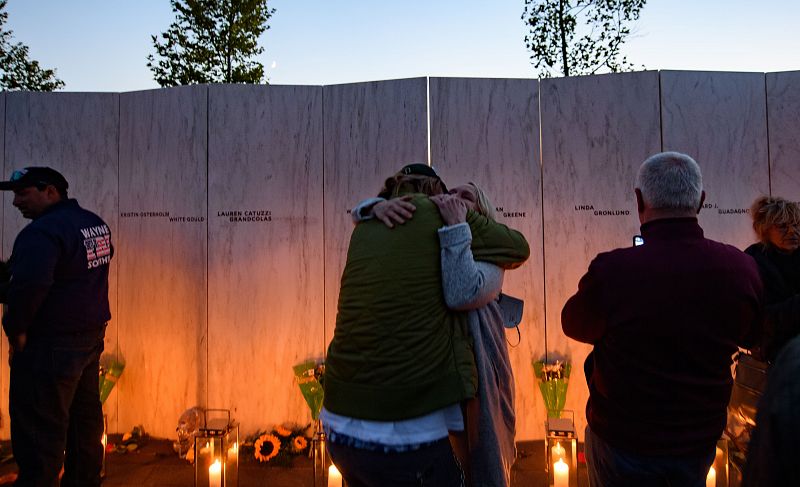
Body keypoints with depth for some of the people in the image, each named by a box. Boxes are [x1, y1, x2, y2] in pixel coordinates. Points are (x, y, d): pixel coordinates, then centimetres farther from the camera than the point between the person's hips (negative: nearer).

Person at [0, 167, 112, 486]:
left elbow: (29, 284, -32)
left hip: (51, 346, -9)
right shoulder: (96, 223, 8)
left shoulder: (42, 232, -19)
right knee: (86, 418, 19)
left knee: (39, 431, 2)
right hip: (92, 336, 9)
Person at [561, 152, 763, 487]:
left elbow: (574, 326, -8)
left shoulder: (611, 270, -29)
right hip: (701, 441, 3)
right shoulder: (742, 268, -17)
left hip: (623, 440, -3)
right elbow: (749, 336, 4)